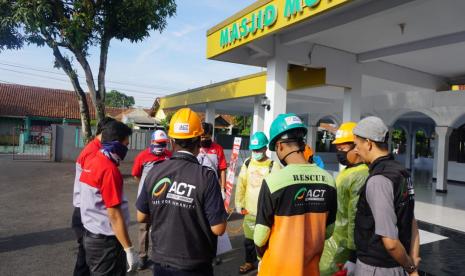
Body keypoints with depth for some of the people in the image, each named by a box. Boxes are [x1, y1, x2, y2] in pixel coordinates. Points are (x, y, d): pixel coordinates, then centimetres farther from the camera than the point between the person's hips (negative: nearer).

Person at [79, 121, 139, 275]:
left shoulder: (91, 163, 4)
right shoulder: (109, 170, -22)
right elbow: (114, 215, -23)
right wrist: (129, 249, -18)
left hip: (91, 236, 9)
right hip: (106, 241, -8)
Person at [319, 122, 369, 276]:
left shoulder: (361, 176, -23)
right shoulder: (347, 171, 9)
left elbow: (357, 219, -24)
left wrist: (353, 257, -21)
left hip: (344, 244, -9)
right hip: (334, 238, 9)